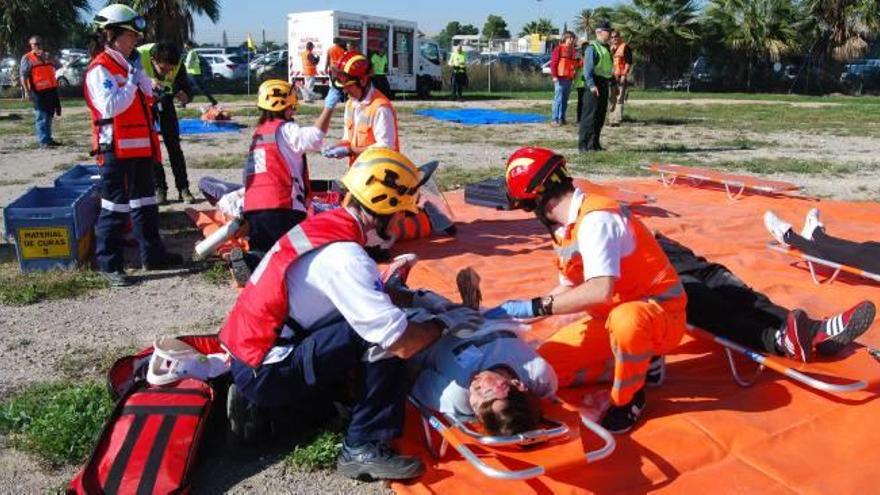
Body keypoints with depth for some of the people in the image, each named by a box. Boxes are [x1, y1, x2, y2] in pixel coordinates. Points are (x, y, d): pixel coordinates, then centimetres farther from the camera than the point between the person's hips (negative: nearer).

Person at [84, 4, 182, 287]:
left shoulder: (127, 65, 15)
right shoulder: (100, 69, -13)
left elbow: (148, 94, 13)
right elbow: (110, 107, -25)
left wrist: (139, 75, -1)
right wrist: (131, 83, -18)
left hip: (140, 146, 9)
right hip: (116, 149, -9)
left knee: (145, 202, 15)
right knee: (116, 207, -3)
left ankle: (152, 254, 26)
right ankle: (108, 264, 5)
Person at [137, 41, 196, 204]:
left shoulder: (177, 64, -27)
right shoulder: (139, 57, -34)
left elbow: (187, 89, -18)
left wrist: (185, 97, -42)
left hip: (164, 101, 1)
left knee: (173, 145, -2)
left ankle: (183, 188, 2)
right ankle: (159, 188, 2)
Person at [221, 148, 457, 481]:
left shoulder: (322, 226, 4)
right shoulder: (344, 256, -23)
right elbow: (402, 344, -25)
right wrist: (443, 323, -8)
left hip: (248, 358, 9)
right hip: (265, 372, -9)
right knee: (384, 338, -18)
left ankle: (257, 402, 15)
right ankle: (364, 448, -9)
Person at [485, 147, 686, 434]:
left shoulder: (595, 219, -25)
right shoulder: (568, 226, 3)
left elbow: (601, 290, -38)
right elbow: (570, 289, 12)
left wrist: (534, 307, -32)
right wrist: (515, 312, 7)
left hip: (658, 313, -8)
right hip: (610, 316, 8)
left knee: (625, 319, -43)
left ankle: (629, 397, -13)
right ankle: (637, 364, 8)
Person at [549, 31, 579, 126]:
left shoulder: (574, 50, 16)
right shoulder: (559, 48, -1)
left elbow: (576, 64, 20)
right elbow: (553, 62, -7)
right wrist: (554, 75, -16)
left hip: (569, 78, 6)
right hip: (560, 78, -6)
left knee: (565, 100, 9)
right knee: (558, 99, -8)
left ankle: (562, 118, 15)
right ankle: (555, 119, -7)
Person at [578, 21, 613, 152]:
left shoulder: (606, 48, 18)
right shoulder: (592, 47, -10)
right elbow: (587, 68, -20)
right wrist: (591, 85, -29)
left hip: (604, 84, 9)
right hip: (595, 84, -9)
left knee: (600, 116, 11)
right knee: (589, 115, -9)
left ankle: (594, 143, 19)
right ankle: (583, 144, -8)